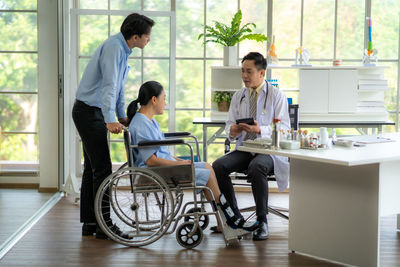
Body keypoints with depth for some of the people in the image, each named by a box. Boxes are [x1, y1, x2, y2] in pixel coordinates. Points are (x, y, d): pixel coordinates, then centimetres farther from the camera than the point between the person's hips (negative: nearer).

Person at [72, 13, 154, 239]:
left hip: (92, 113, 10)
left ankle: (89, 223, 17)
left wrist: (122, 116, 15)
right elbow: (109, 85, -29)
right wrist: (110, 120, -35)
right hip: (89, 112, -10)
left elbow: (119, 87, 19)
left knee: (93, 168, 11)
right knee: (102, 169, -9)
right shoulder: (113, 48, -19)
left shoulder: (122, 49, 12)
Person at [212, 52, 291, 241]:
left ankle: (262, 221, -24)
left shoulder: (277, 95, 0)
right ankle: (234, 216, -10)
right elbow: (229, 124, 15)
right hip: (244, 148, 5)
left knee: (256, 167, -38)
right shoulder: (238, 96, 14)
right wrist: (232, 131, -11)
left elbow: (284, 129, -7)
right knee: (218, 166, -24)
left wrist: (261, 130, -24)